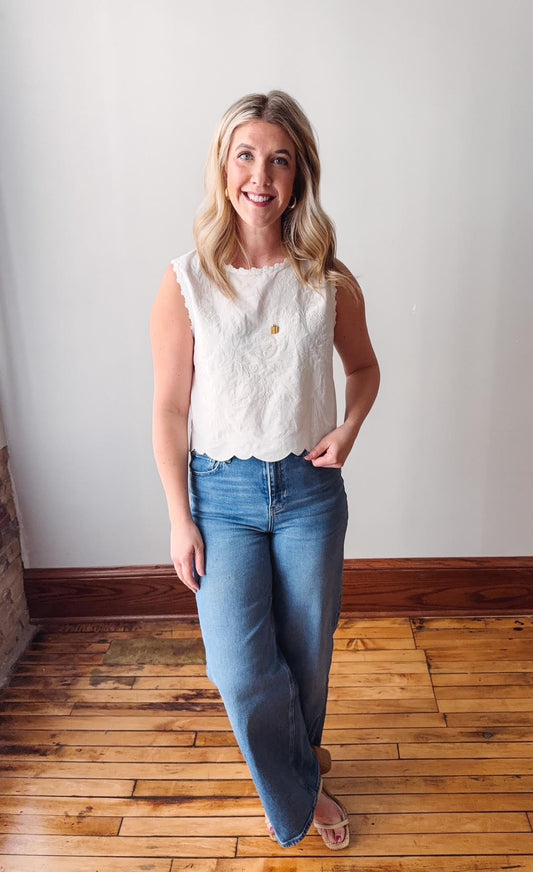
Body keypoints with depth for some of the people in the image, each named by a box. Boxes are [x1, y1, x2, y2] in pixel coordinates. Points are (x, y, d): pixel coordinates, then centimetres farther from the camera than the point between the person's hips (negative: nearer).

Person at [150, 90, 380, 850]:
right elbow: (170, 410, -5)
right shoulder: (185, 283, -8)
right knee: (239, 666, -4)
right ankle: (301, 790, 28)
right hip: (223, 491, -1)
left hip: (310, 489, 2)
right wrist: (180, 520, -6)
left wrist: (349, 428, -6)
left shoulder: (329, 281, -4)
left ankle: (297, 754, 48)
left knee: (307, 650, 15)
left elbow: (364, 367, 13)